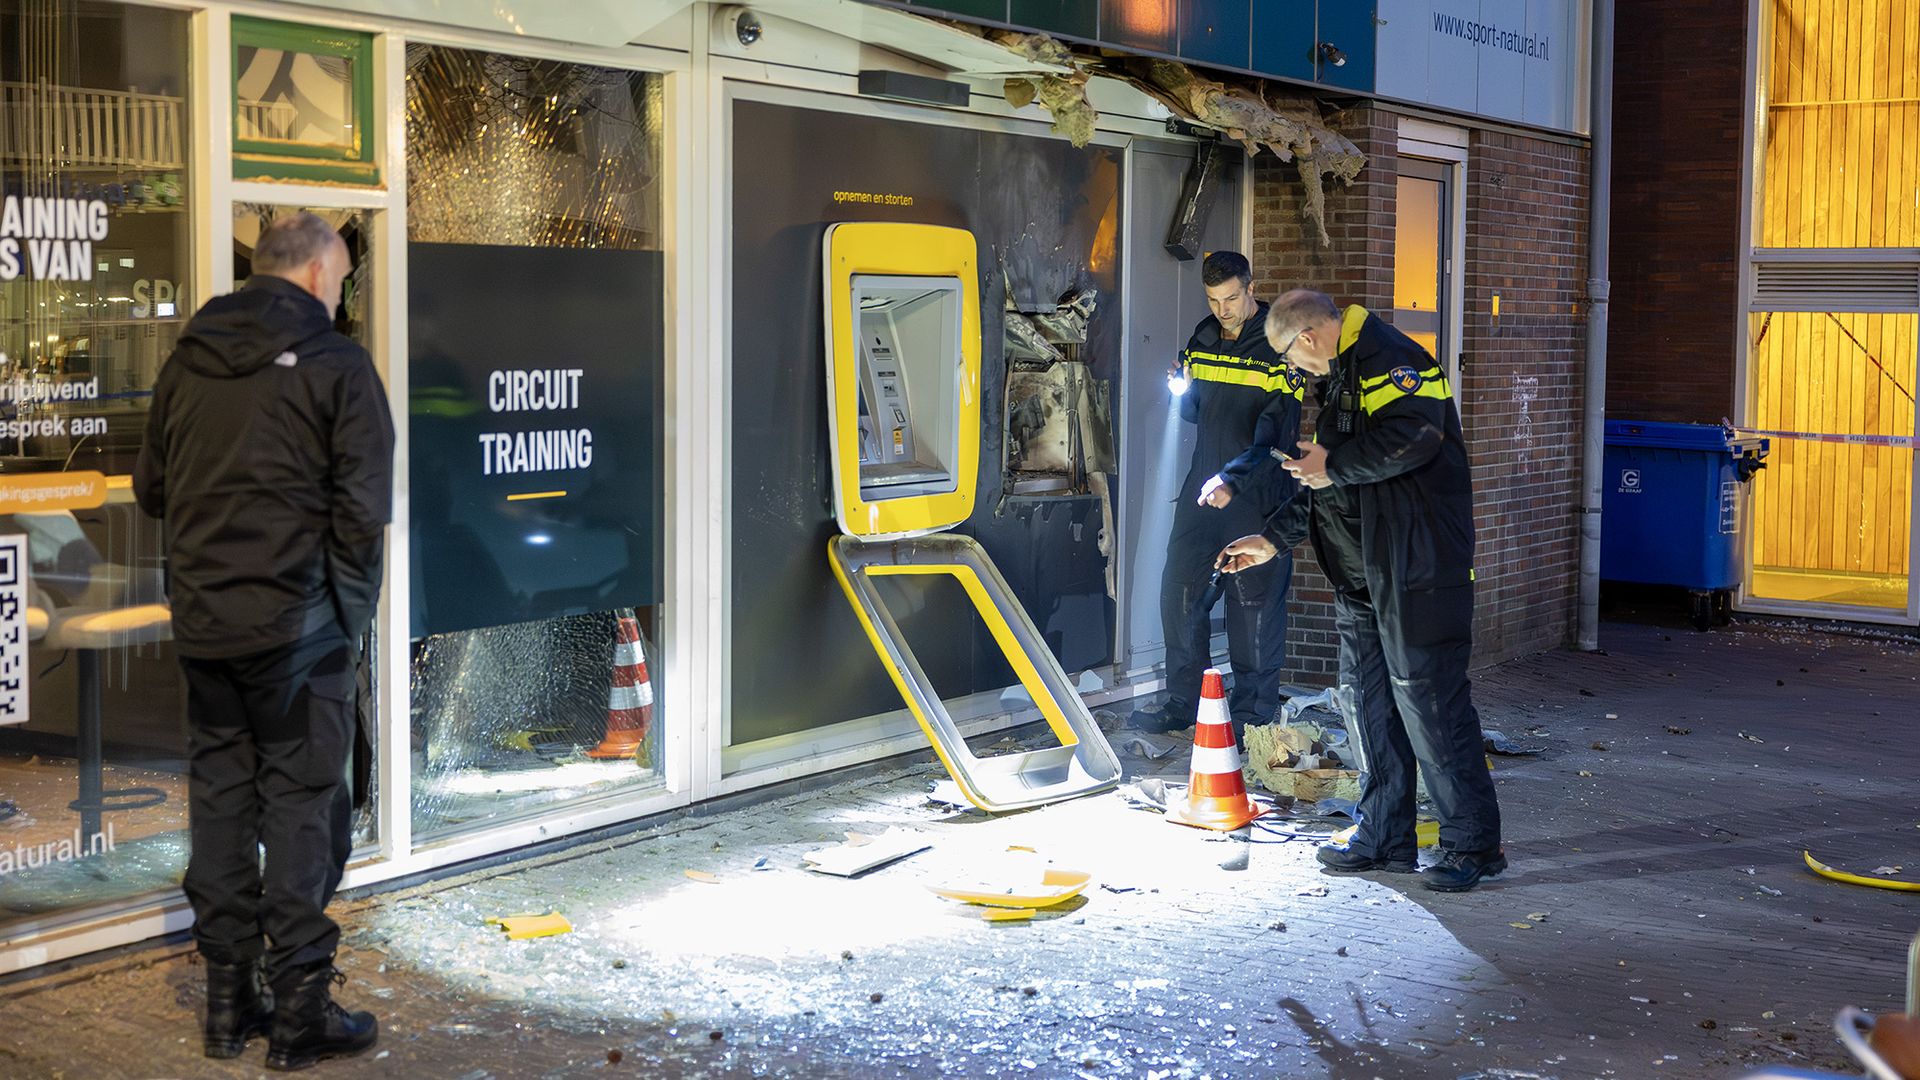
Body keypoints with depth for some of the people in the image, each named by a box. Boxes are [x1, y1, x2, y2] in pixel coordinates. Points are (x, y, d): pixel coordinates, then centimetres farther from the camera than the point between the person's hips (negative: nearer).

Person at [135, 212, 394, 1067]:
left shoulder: (187, 360, 9)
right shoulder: (336, 364, -8)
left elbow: (151, 490, 16)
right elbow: (365, 511, -13)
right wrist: (352, 611, -2)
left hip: (203, 623, 5)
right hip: (298, 625, -5)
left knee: (220, 798, 12)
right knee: (301, 805, 1)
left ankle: (228, 1002, 19)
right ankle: (299, 1012, 5)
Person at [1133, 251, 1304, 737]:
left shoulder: (1278, 347, -11)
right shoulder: (1203, 338, 9)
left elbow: (1275, 432, -18)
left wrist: (1233, 479, -30)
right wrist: (1184, 392, -4)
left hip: (1258, 491, -6)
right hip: (1203, 486, 6)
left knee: (1255, 599, -1)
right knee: (1179, 588, 5)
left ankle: (1253, 711, 10)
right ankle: (1184, 701, 16)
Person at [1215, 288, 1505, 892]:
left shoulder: (1392, 362, -12)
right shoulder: (1339, 378, 21)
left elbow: (1413, 436, -30)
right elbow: (1324, 483, 29)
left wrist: (1334, 466, -16)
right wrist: (1272, 539, 26)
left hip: (1417, 574, -10)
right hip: (1362, 576, 11)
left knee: (1427, 700, -8)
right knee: (1369, 700, 12)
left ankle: (1473, 843, 1)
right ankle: (1385, 838, 21)